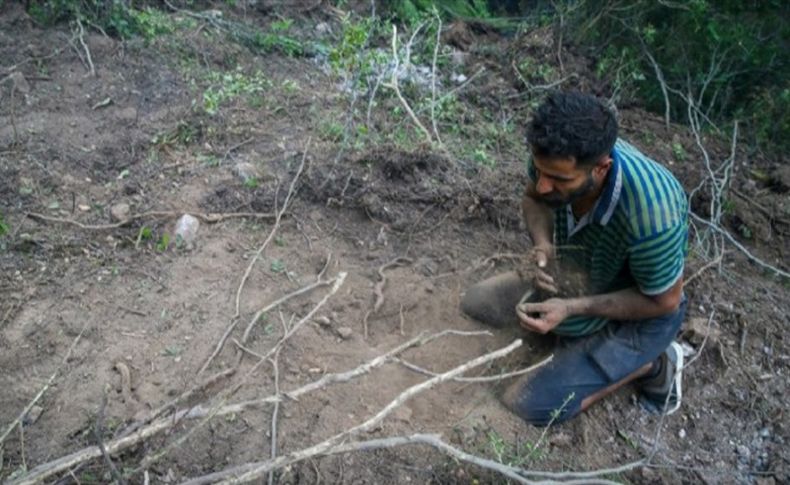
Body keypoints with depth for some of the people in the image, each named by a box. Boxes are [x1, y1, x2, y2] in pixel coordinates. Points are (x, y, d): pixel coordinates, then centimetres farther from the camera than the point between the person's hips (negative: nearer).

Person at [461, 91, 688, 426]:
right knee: (476, 303, 4)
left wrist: (571, 308, -30)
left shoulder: (650, 214, -41)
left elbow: (664, 301, -23)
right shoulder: (555, 156, -25)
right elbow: (533, 200, -1)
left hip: (642, 309, -6)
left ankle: (652, 363, 6)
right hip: (580, 274, 6)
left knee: (530, 405, -13)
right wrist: (543, 245, -22)